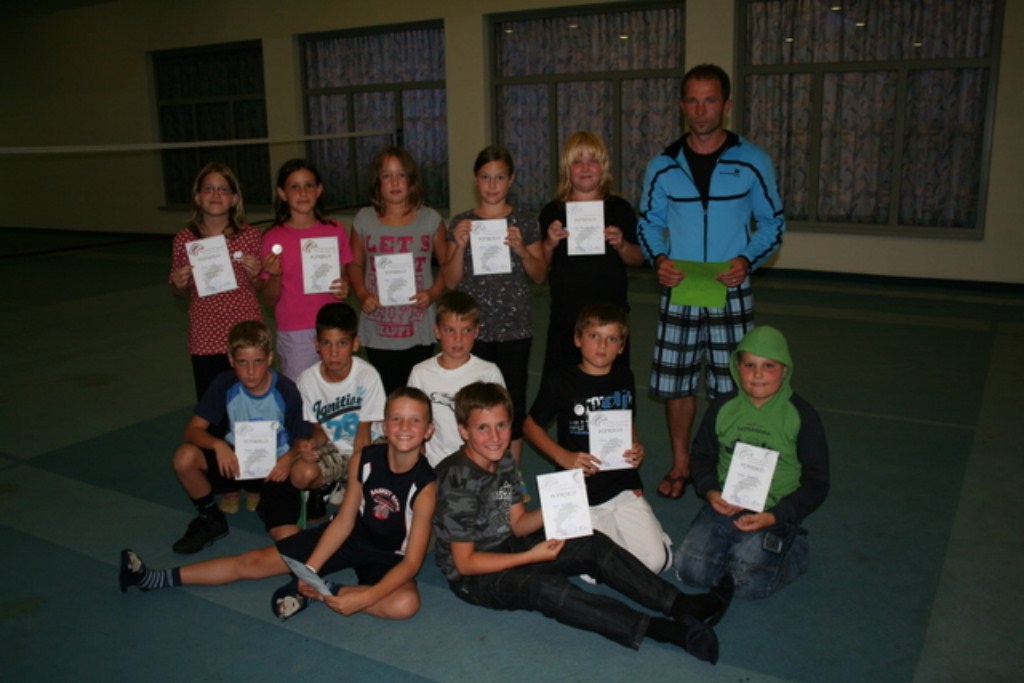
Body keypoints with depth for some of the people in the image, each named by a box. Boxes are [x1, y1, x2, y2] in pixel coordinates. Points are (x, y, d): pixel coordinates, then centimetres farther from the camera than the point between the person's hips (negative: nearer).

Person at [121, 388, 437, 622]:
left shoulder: (425, 485, -25)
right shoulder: (364, 459, -14)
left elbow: (412, 561, -25)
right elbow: (343, 521, -5)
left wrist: (363, 598, -36)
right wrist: (309, 568, -13)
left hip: (390, 557, -4)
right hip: (351, 536, 4)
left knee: (405, 603, -37)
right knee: (255, 562, 1)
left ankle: (319, 593, -20)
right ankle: (158, 578, 15)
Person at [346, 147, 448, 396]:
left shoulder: (430, 219, 0)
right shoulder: (364, 219, 3)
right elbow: (355, 265, 11)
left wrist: (433, 293, -12)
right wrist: (362, 295, -7)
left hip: (418, 331, -1)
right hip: (377, 332, 1)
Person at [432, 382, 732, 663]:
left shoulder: (504, 461, -2)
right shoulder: (458, 479, -25)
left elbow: (518, 524, 4)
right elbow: (465, 562, -21)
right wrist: (530, 557, -21)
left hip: (508, 546, 8)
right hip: (472, 576, -8)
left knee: (594, 544, -5)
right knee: (547, 587, -34)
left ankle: (681, 604, -11)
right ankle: (664, 629, -39)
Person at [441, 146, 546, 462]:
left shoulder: (525, 223, 2)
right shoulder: (461, 223, 3)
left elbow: (540, 275, 3)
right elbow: (451, 281, 2)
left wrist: (521, 249, -14)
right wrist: (460, 246, -14)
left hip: (514, 329, 0)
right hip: (473, 328, 0)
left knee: (513, 401, 5)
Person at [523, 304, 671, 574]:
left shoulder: (625, 379, 4)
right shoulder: (560, 383, -8)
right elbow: (531, 426, 1)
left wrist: (637, 448, -3)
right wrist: (563, 457, -12)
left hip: (625, 488, 3)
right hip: (582, 494, -3)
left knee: (655, 562, -6)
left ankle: (619, 531, 23)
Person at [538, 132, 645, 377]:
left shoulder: (619, 208, 4)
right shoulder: (553, 211, 4)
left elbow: (638, 259, 6)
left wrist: (621, 245, -12)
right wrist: (550, 244, -14)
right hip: (565, 314, 0)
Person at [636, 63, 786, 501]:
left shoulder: (752, 162, -1)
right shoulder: (662, 166, 4)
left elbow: (772, 223, 5)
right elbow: (649, 223, 12)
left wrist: (748, 259, -13)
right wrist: (658, 258, -8)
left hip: (731, 292, -1)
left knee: (731, 386, 5)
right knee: (674, 381, 8)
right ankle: (680, 463, 26)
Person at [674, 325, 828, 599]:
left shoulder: (801, 416, -5)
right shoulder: (724, 407, 3)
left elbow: (816, 482, -3)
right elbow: (702, 455, 13)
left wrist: (773, 516, -16)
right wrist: (710, 492, -9)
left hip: (774, 515, -3)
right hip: (724, 506, 3)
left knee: (749, 583, -20)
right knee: (690, 570, -14)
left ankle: (792, 549, 9)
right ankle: (733, 550, 14)